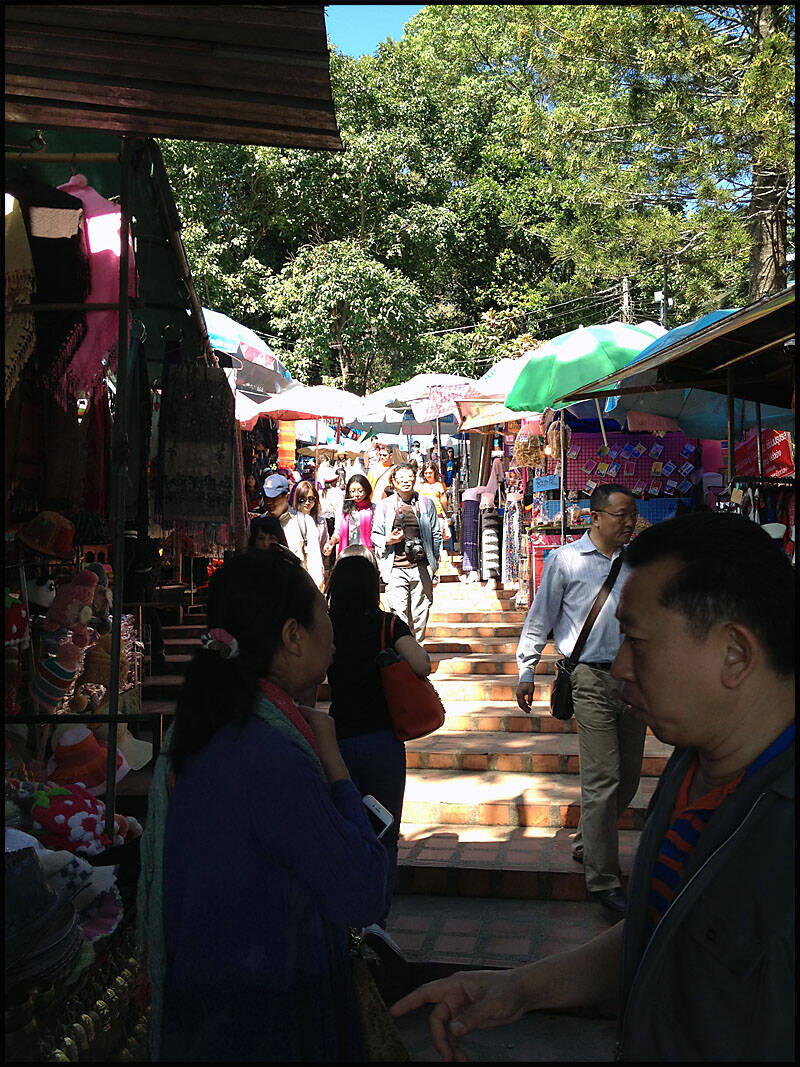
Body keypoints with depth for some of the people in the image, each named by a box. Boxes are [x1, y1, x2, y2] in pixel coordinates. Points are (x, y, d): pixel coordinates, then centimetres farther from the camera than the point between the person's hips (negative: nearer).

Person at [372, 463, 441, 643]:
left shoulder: (426, 503, 10)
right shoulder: (384, 506, 7)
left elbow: (436, 534, 14)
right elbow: (375, 535, 12)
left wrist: (435, 561, 8)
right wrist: (388, 540, -9)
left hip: (421, 566, 2)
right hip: (396, 568, -1)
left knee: (420, 613, 6)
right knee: (399, 613, -11)